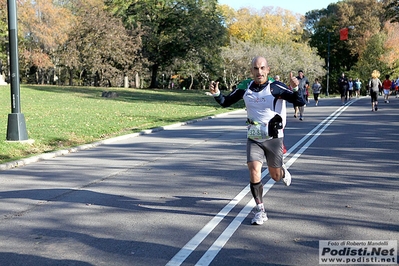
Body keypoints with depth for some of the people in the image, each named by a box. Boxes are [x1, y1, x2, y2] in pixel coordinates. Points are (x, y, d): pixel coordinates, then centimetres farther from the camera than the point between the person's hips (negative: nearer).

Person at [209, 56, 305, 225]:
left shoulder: (276, 87, -16)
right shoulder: (245, 87, -5)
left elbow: (300, 102, -20)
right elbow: (226, 102, 6)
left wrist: (295, 89, -40)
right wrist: (216, 93, -13)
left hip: (273, 138, -2)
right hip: (253, 139, 2)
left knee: (275, 177, 12)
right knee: (254, 172, -13)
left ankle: (282, 170, 51)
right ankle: (260, 212, 0)